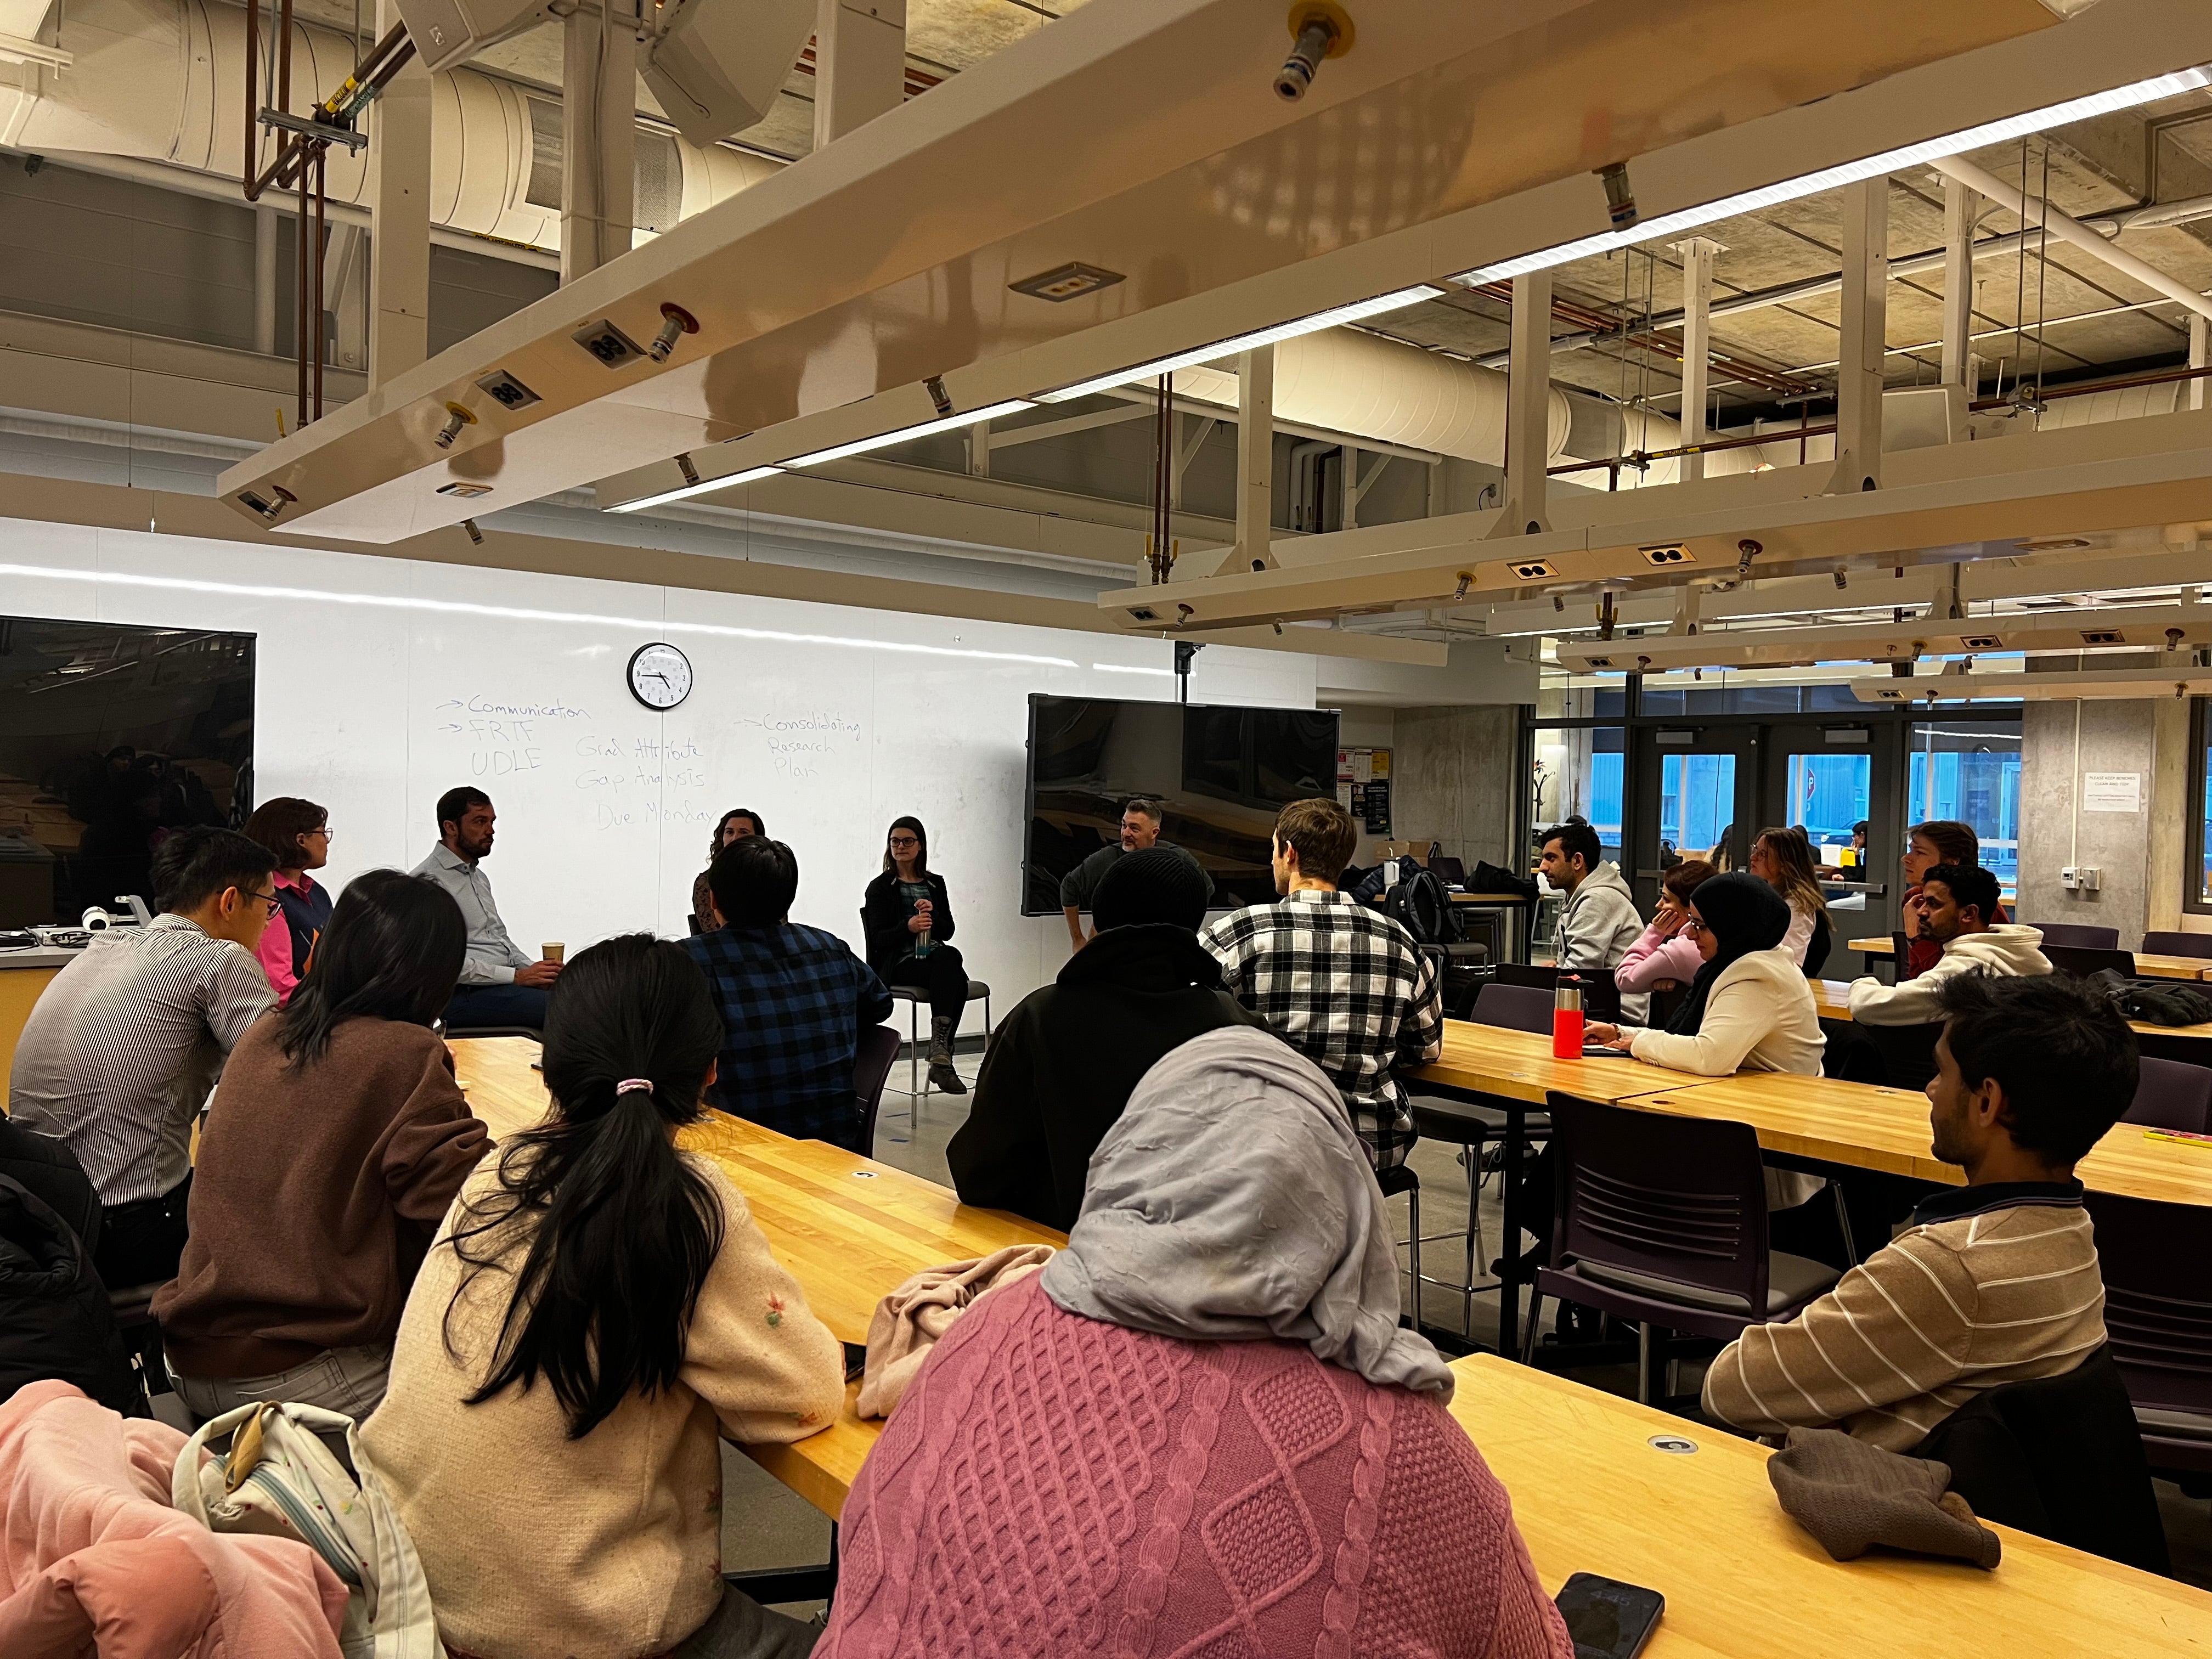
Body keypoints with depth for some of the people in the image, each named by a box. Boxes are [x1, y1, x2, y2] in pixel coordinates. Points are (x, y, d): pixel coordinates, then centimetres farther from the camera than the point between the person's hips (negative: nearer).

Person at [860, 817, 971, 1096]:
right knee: (956, 980, -32)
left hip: (935, 959, 4)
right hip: (898, 965, -4)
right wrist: (908, 927, -23)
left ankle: (940, 1055, -32)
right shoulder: (880, 887, 5)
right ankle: (941, 1054, -32)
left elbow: (948, 932, 12)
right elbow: (878, 939, -5)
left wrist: (933, 914, -9)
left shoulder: (936, 883, 18)